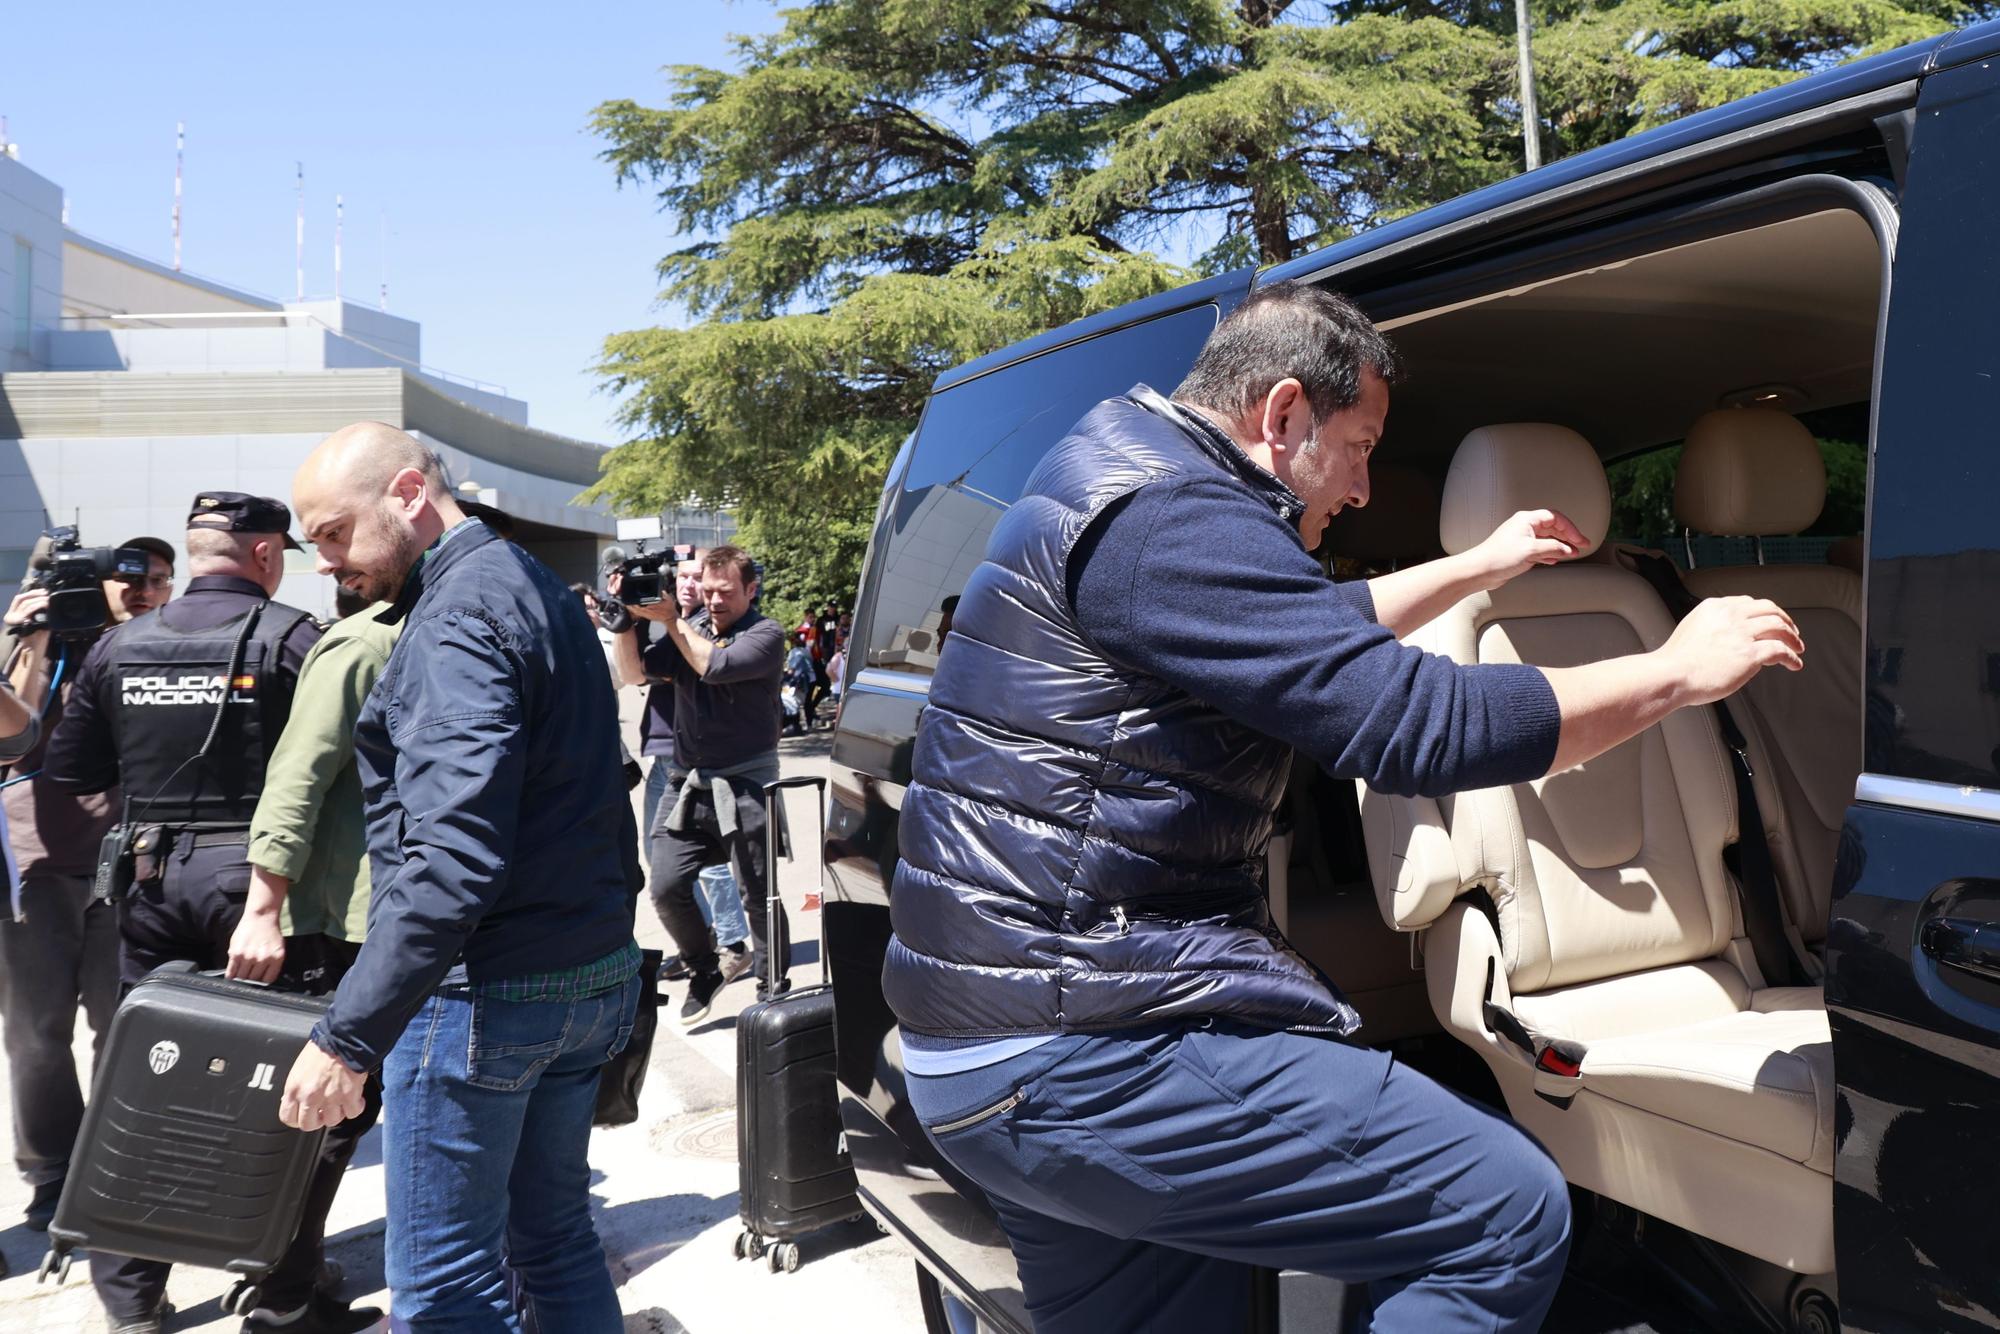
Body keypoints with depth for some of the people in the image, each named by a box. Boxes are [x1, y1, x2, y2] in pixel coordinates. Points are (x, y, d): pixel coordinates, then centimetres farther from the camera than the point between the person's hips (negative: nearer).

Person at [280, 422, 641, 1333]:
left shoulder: (459, 615, -17)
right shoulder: (539, 590, 13)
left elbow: (450, 859, -28)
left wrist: (347, 1036, -26)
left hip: (487, 993, -10)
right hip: (593, 975, 10)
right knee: (556, 1240, 19)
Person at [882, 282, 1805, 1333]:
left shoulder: (1113, 481, 17)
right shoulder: (1168, 516, -17)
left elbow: (1318, 636, 33)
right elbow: (1420, 724, -20)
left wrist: (1479, 568, 38)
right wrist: (1679, 672, -7)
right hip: (1084, 1061, -11)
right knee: (1513, 1213, -9)